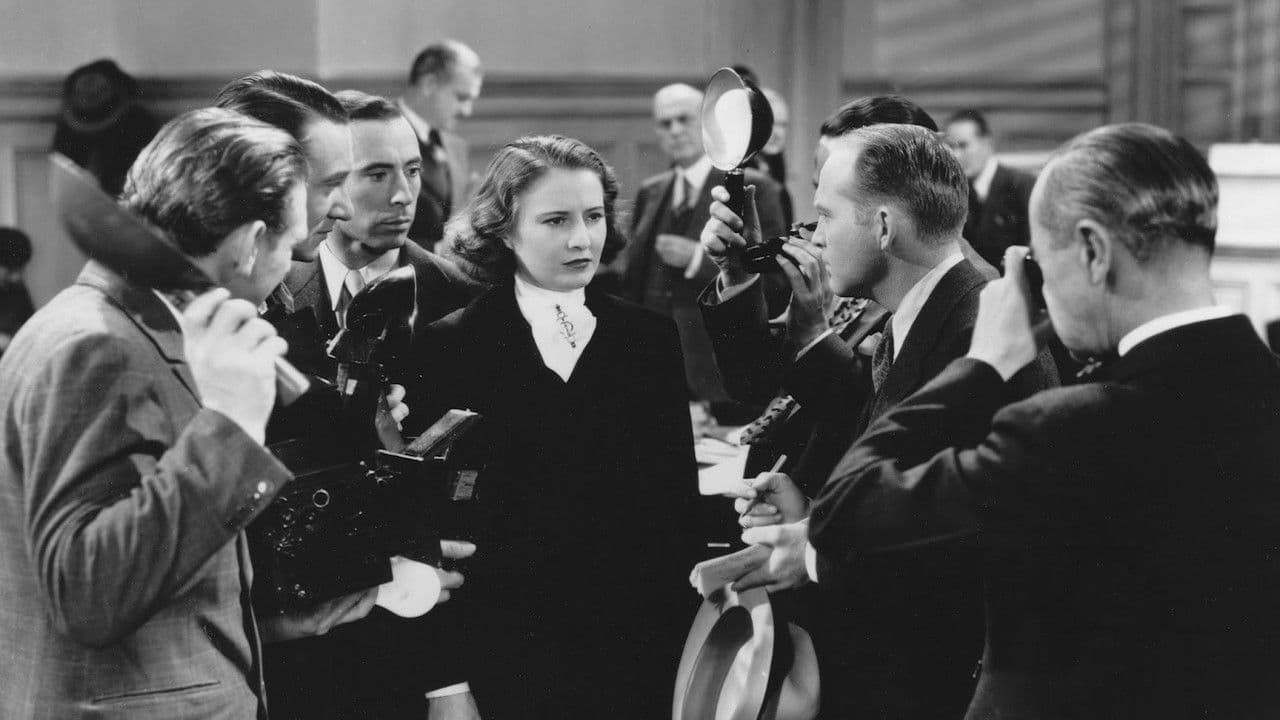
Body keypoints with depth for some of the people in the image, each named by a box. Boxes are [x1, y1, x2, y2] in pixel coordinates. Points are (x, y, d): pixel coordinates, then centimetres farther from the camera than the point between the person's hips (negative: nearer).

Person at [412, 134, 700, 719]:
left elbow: (678, 496, 6)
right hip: (514, 646, -2)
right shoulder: (453, 346, -1)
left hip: (642, 644, 2)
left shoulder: (649, 337, 6)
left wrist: (684, 632, -1)